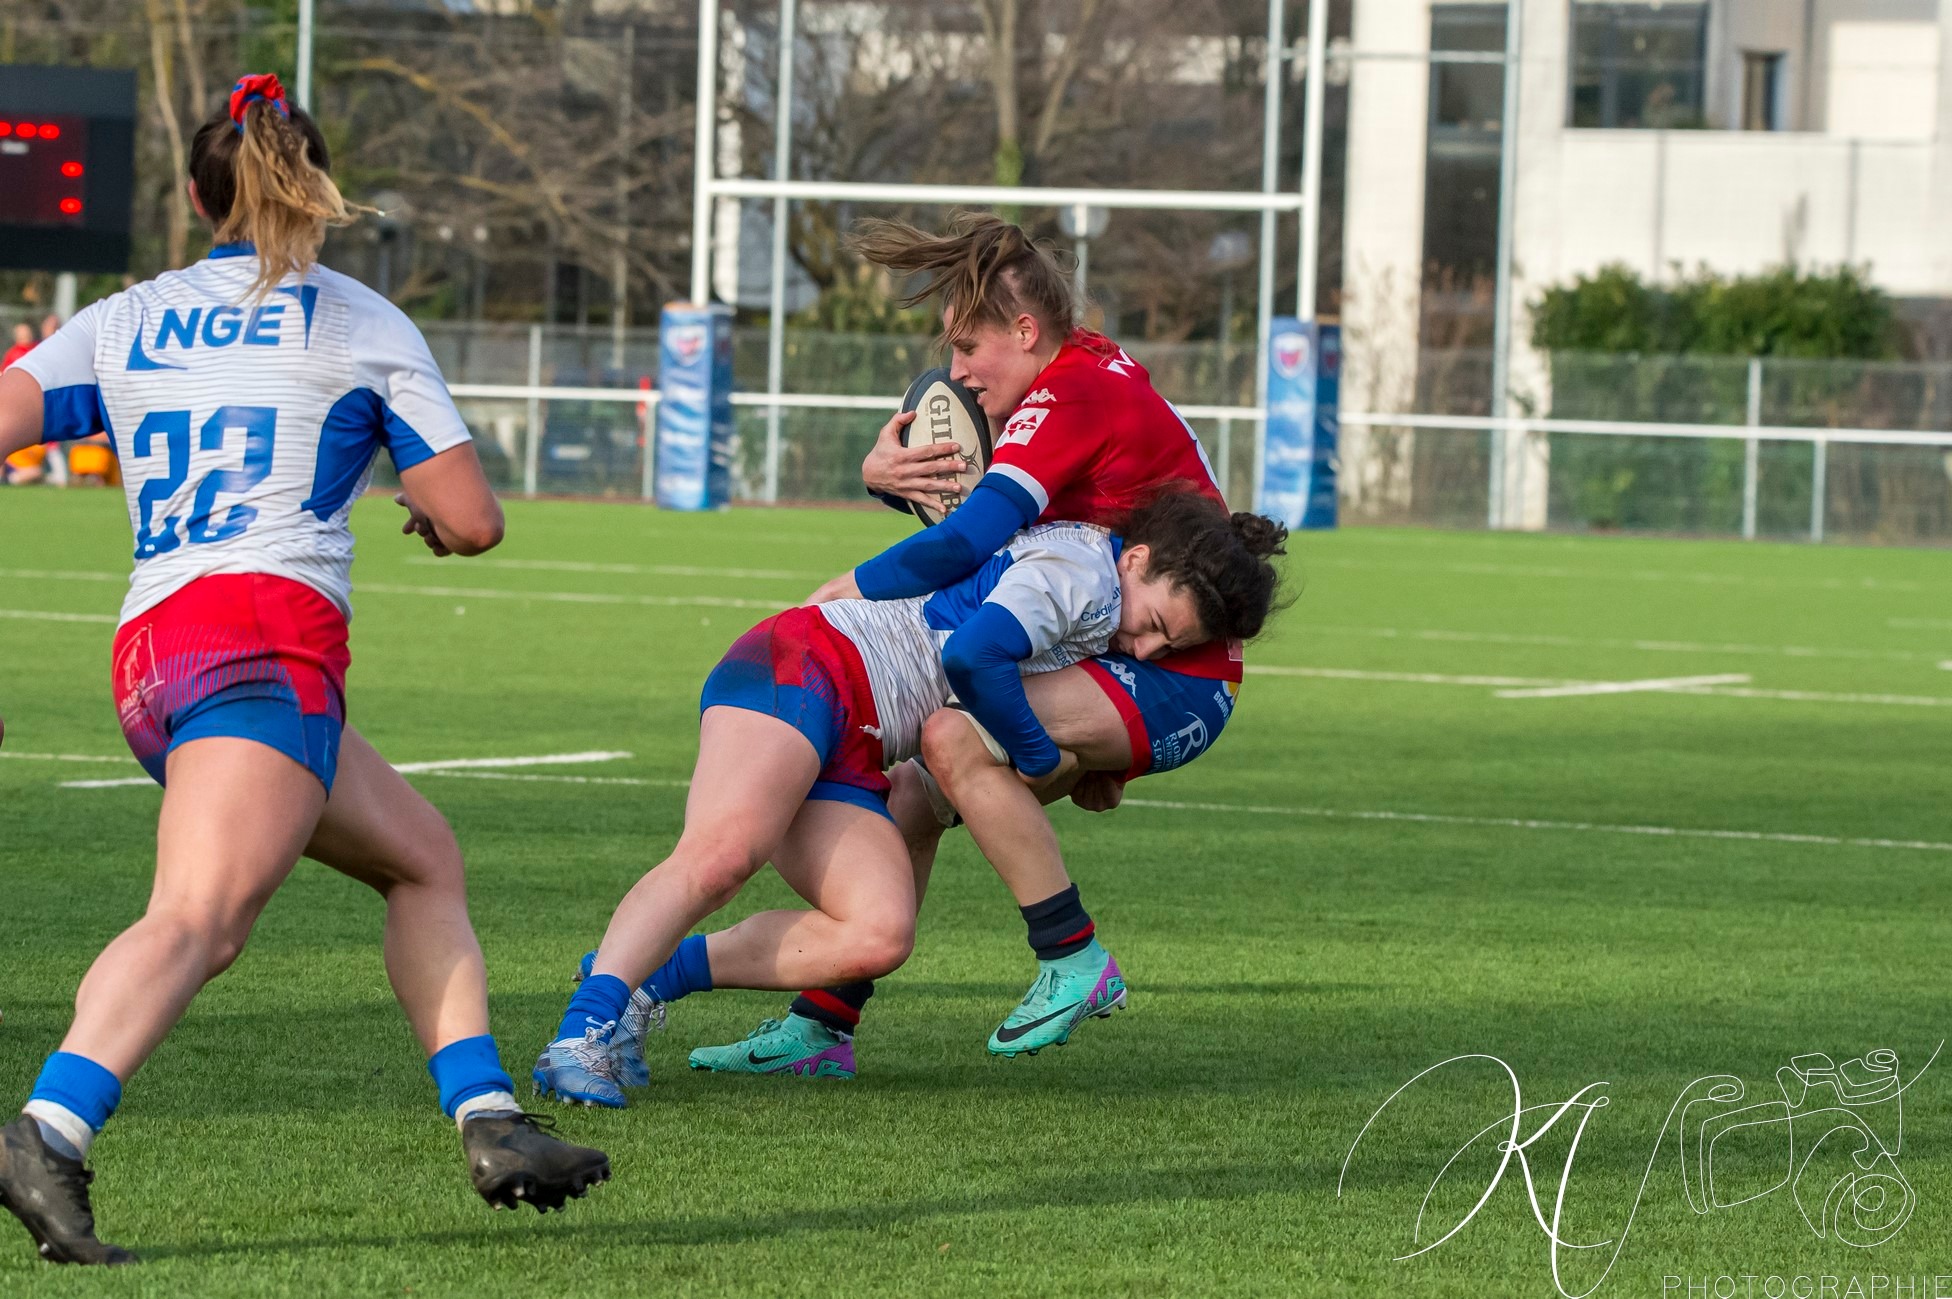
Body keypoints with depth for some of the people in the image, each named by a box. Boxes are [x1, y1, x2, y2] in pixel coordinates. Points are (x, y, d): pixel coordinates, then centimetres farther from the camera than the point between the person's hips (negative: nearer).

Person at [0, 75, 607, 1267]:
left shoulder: (124, 322, 21)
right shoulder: (363, 323, 11)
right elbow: (474, 519, 10)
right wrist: (437, 516, 31)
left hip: (149, 652, 6)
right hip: (264, 640, -6)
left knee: (425, 857, 21)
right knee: (200, 914, -23)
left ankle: (490, 1125, 11)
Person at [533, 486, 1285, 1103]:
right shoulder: (1080, 568, -11)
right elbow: (972, 655, -24)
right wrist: (1039, 757, -8)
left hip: (849, 762, 9)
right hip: (806, 666, -9)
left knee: (881, 935, -13)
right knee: (722, 853, -32)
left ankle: (641, 985, -12)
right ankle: (584, 1025, -41)